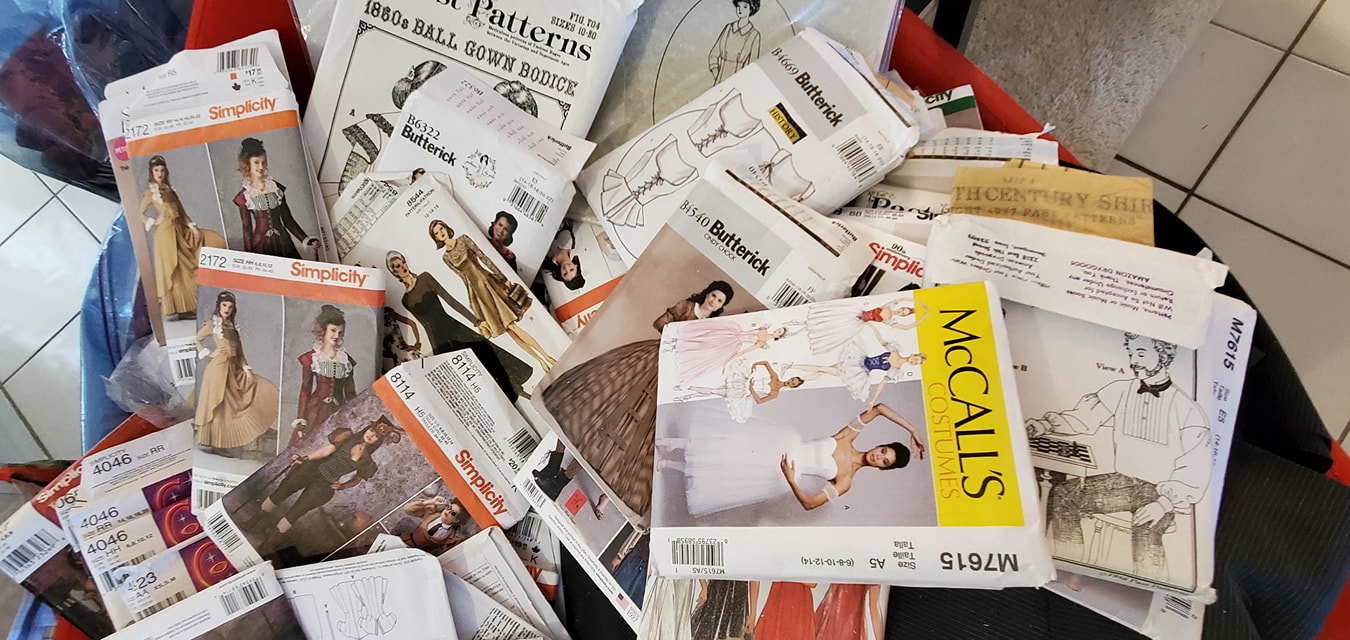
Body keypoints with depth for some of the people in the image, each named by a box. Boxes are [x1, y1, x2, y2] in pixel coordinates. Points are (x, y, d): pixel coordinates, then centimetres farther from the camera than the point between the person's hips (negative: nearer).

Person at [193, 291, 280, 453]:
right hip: (219, 367, -6)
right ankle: (213, 442, 5)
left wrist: (247, 369, 6)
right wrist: (209, 353, -9)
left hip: (235, 368, 7)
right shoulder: (212, 324, -1)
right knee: (217, 404, -4)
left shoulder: (233, 326, 16)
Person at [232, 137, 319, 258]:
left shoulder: (276, 187, 5)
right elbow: (247, 229, 0)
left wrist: (305, 239, -2)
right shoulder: (244, 196, -2)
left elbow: (287, 219, 7)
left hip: (283, 241, 2)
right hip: (261, 245, -2)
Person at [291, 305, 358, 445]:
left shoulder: (346, 359, 8)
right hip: (315, 411, -2)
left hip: (339, 413, 3)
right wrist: (300, 420, -6)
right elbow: (305, 390, 0)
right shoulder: (311, 358, 0)